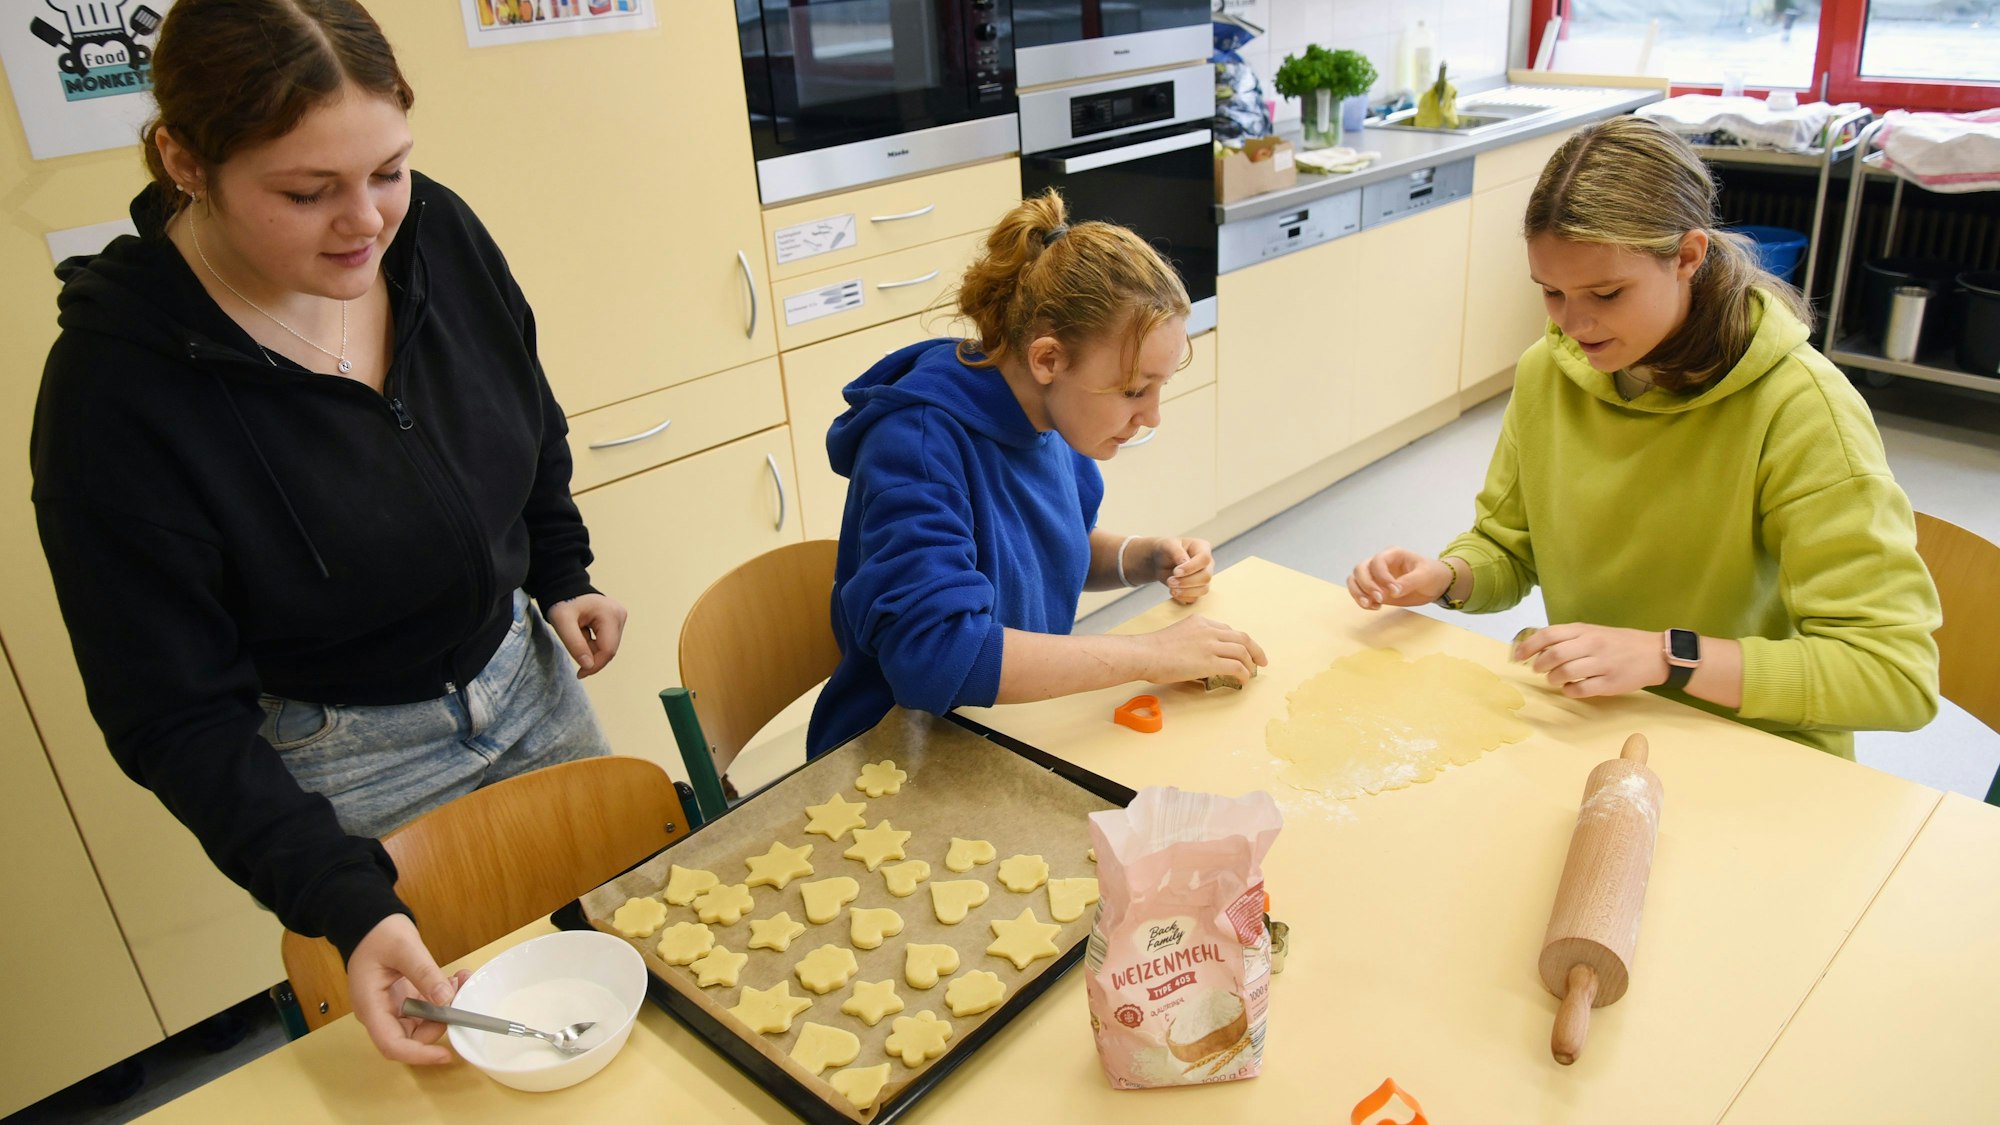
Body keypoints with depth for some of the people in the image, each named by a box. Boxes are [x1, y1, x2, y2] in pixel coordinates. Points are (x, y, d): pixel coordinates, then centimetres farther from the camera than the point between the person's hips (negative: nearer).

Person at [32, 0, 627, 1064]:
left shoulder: (437, 232, -13)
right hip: (344, 769, -5)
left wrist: (562, 577, 4)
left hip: (526, 676, 5)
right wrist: (347, 906, -29)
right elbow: (177, 719, -21)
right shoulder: (115, 389, -26)